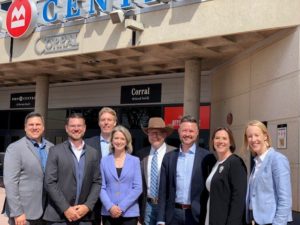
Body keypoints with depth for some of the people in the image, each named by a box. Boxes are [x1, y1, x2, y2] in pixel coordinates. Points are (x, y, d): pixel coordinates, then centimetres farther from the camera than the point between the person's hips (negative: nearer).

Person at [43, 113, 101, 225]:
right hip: (58, 216, -2)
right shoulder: (55, 151, 0)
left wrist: (88, 206, -7)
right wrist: (65, 208, -12)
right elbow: (50, 182, -6)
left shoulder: (93, 153, 9)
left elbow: (97, 182, 7)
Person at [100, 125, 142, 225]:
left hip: (129, 212, -1)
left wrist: (122, 207, -11)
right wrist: (110, 206, -12)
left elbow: (138, 188, -2)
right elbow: (101, 187, 2)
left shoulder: (135, 161, 4)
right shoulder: (104, 161, 6)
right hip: (108, 212, 1)